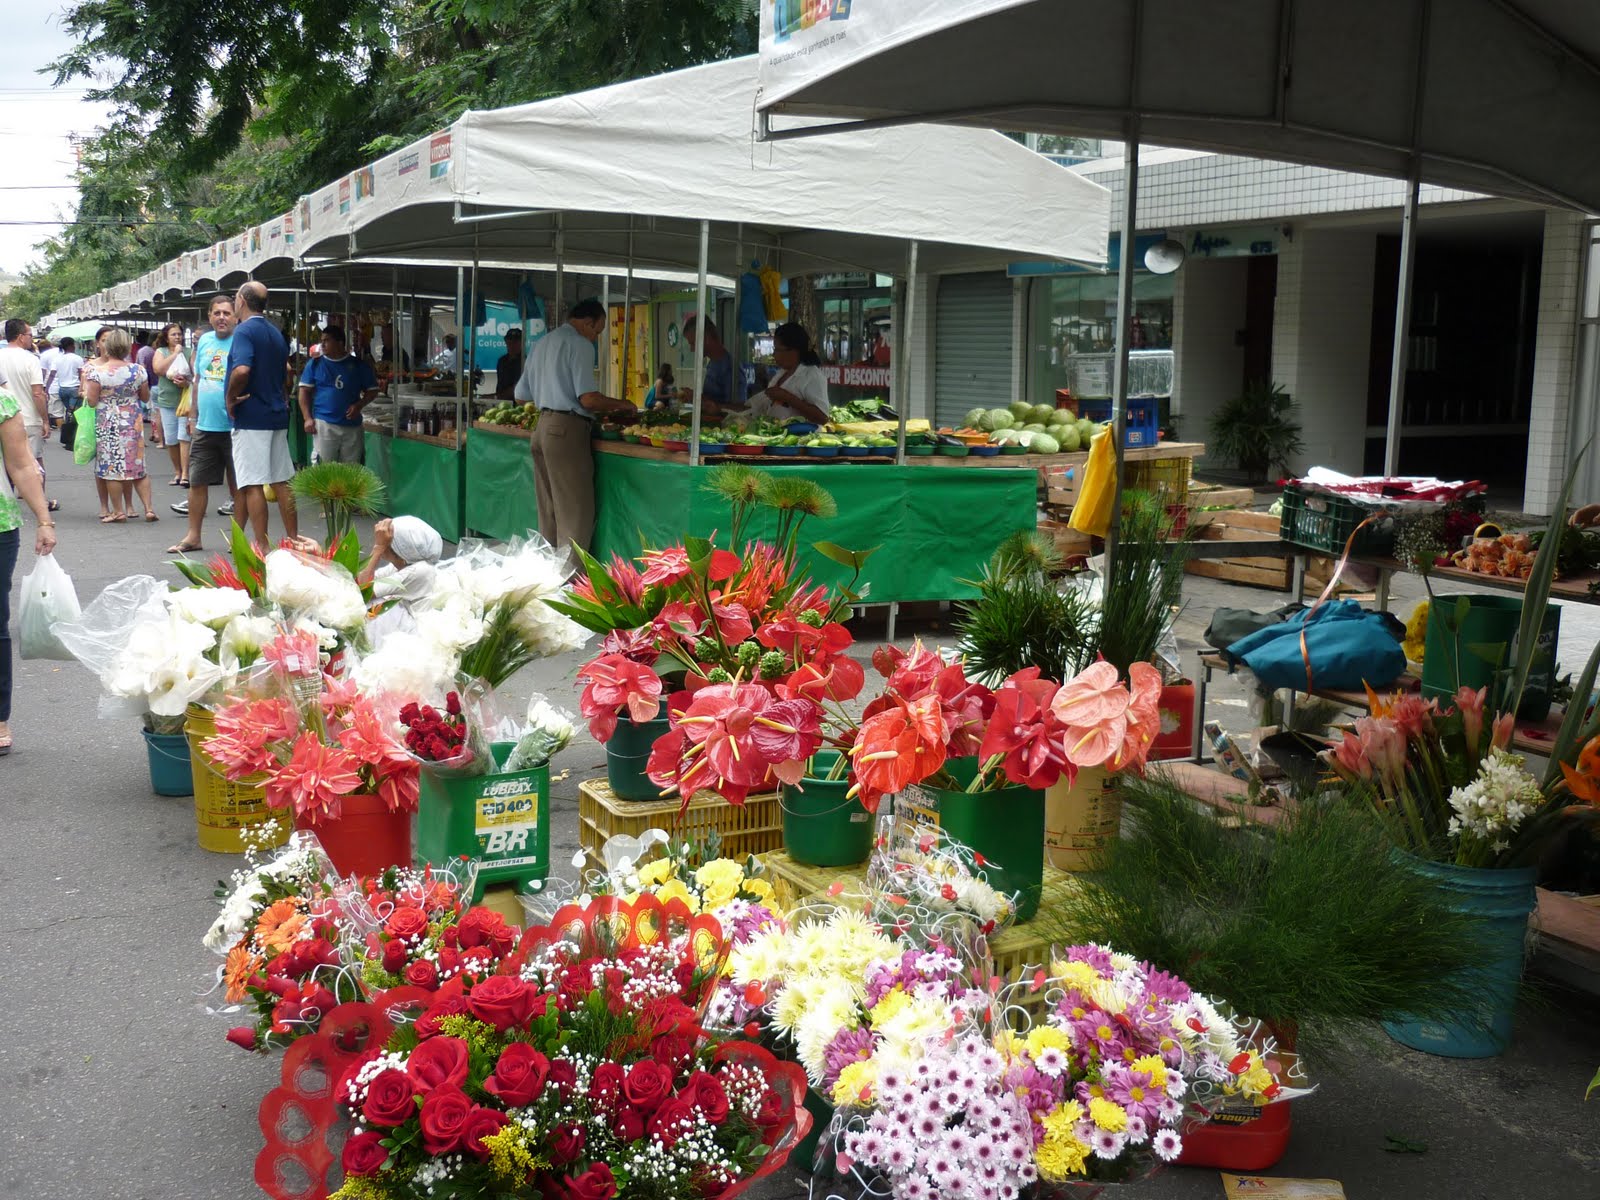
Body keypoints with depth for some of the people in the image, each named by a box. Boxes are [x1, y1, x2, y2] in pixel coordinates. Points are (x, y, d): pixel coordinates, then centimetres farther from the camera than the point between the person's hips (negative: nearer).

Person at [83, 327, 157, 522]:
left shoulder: (96, 372, -11)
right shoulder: (137, 370, -2)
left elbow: (92, 402, -10)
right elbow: (146, 398, 7)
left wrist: (86, 388, 7)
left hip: (108, 425, -3)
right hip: (134, 424, 3)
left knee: (111, 468, 4)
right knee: (137, 467, 10)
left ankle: (118, 511, 7)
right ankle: (148, 508, 6)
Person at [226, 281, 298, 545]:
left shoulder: (244, 331, -11)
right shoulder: (276, 333, 15)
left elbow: (242, 370, -27)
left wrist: (231, 398, -13)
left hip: (250, 417, -8)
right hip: (278, 416, 8)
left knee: (252, 484, -5)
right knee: (281, 481, 11)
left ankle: (261, 547, -4)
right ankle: (294, 541, 14)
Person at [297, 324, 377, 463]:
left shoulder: (358, 365, 6)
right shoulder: (315, 363, 5)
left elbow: (372, 390, 12)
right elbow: (305, 391, 6)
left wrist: (359, 405, -6)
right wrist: (307, 418, -4)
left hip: (352, 425, 1)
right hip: (324, 424, -1)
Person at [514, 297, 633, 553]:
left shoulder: (542, 343, 19)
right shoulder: (579, 344, -7)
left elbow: (521, 396, 24)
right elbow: (588, 399, -15)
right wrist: (620, 405, -1)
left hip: (542, 426, 9)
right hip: (567, 429, -9)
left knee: (549, 512, 12)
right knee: (576, 514, -6)